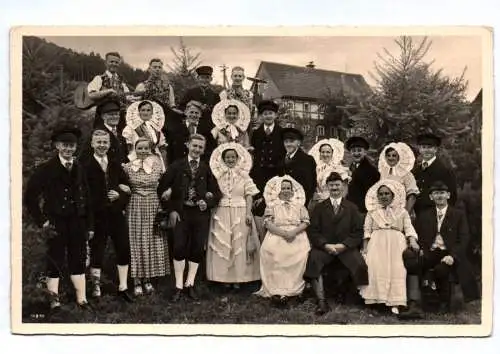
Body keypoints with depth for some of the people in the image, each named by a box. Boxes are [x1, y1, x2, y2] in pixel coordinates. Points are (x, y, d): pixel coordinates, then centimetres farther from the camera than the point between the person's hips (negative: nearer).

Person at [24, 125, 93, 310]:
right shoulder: (46, 169, -5)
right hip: (56, 224, -3)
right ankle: (54, 300, 15)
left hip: (77, 223, 3)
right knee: (55, 263, 5)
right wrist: (42, 221, -7)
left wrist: (89, 225, 5)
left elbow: (87, 199, 8)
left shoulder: (80, 169, 6)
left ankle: (82, 300, 17)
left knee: (79, 261, 9)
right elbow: (30, 197, -3)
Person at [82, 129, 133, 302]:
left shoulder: (115, 165, 11)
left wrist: (119, 197, -9)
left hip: (117, 215, 5)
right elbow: (86, 194, -13)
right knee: (97, 252, 5)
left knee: (124, 250, 7)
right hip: (97, 217, -5)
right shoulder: (85, 166, -5)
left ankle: (123, 288, 19)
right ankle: (96, 289, 17)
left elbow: (127, 188, 13)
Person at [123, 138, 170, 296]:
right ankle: (137, 280, 11)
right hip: (135, 207, -1)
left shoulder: (157, 166, 2)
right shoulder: (128, 167, 0)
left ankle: (147, 278, 20)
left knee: (152, 242, 6)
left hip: (153, 207, 1)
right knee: (136, 242, 2)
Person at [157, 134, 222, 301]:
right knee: (179, 248, -4)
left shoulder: (207, 169, 7)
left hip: (200, 213, 2)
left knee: (198, 249, 3)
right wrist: (171, 210, -5)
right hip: (180, 212, -1)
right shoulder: (176, 166, 3)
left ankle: (190, 284, 16)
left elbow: (217, 192, 10)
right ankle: (179, 286, 6)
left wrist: (208, 203, -9)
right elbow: (162, 188, 1)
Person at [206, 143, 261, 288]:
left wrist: (248, 213, -9)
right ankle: (225, 276, 9)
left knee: (239, 244, 1)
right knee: (222, 244, 1)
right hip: (221, 214, 1)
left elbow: (249, 195, 1)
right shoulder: (218, 175, 6)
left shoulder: (244, 175, 4)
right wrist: (213, 212, -6)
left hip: (240, 213, -1)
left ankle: (238, 277, 8)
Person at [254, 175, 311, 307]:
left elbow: (305, 222, 8)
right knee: (270, 252, -33)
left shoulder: (299, 205, 20)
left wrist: (294, 232, -11)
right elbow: (268, 223, 3)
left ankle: (290, 289, -26)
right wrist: (283, 233, -13)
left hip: (297, 235, 1)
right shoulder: (272, 205, 16)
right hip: (276, 235, -1)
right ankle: (276, 290, -31)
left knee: (300, 253, -31)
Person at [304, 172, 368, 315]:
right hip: (324, 247, 1)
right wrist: (325, 245, -13)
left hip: (346, 247, 0)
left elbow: (358, 232, 5)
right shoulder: (319, 207, 14)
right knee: (313, 260, -31)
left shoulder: (352, 207, 13)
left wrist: (343, 245, -12)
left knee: (360, 264, -30)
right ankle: (321, 301, -29)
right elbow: (313, 231, 5)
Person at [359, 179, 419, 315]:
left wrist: (413, 241, -14)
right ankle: (377, 300, -25)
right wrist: (365, 247, -4)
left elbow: (409, 228, 7)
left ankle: (395, 303, -27)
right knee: (374, 266, -27)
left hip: (396, 243, 0)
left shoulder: (402, 211, 20)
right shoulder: (372, 212, 21)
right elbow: (367, 230, 12)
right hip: (377, 242, 1)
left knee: (397, 268, -25)